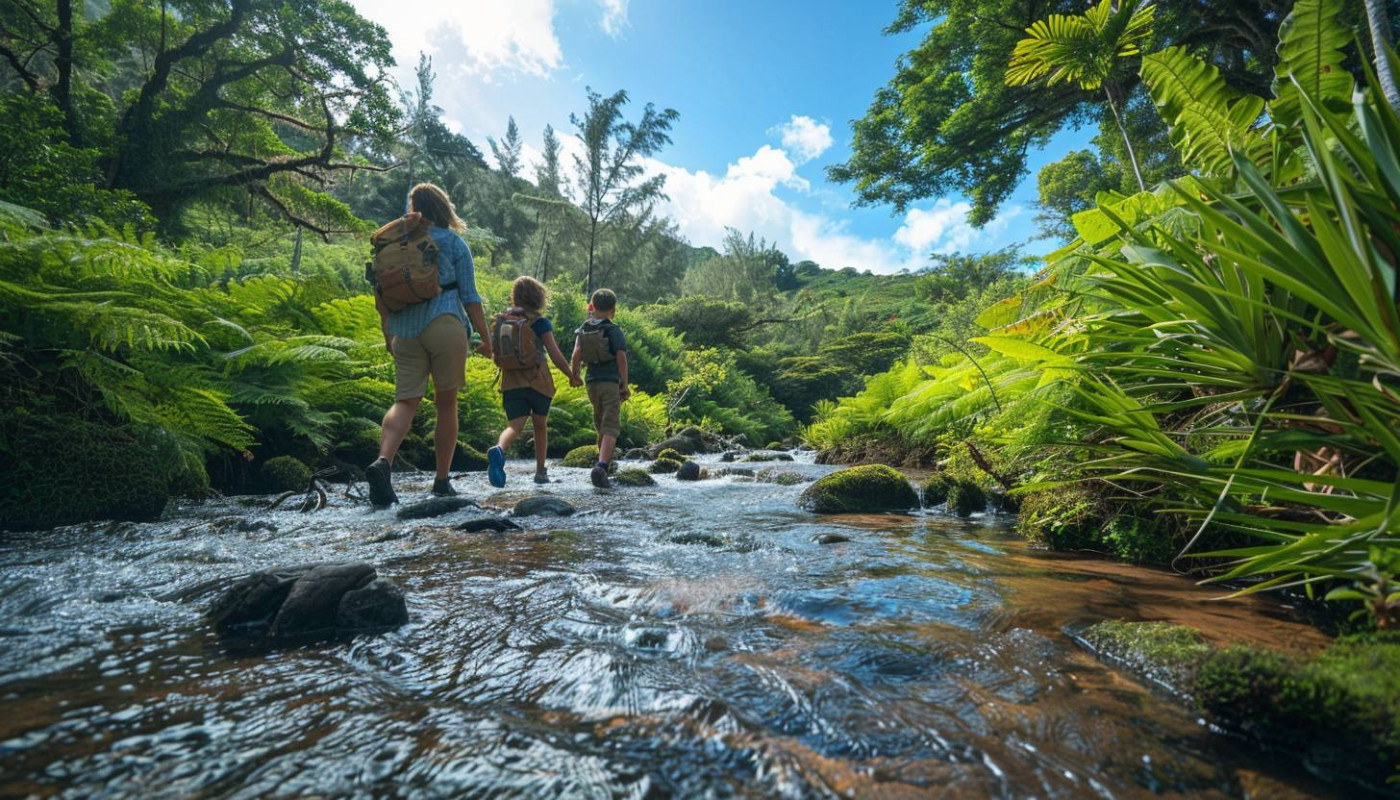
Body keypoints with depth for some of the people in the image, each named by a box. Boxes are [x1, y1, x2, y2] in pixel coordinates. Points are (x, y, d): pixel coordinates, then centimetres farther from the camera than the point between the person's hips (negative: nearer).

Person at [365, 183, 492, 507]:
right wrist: (485, 338, 3)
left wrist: (387, 333, 22)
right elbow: (470, 296, 0)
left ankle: (383, 461, -25)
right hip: (445, 324, -3)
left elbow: (380, 294, 13)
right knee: (446, 404, 5)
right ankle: (442, 481, 10)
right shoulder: (453, 242, 6)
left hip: (404, 331, 3)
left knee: (405, 401, 2)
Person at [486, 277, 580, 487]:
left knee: (514, 426, -6)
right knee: (540, 426, 16)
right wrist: (573, 376, 2)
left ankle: (498, 449, -39)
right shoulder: (540, 322, -5)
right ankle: (540, 471, 20)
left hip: (511, 382, 2)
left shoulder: (502, 319, 9)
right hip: (538, 382, -2)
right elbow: (555, 355, -9)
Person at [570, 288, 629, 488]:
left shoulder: (583, 329, 7)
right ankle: (601, 466, -23)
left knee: (600, 423, 23)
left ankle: (604, 460, 39)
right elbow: (621, 357, -11)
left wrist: (574, 375, 7)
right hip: (611, 382, -5)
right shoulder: (614, 330, -5)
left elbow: (576, 354, -4)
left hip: (592, 382, 5)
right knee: (611, 427, -6)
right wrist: (625, 385, -7)